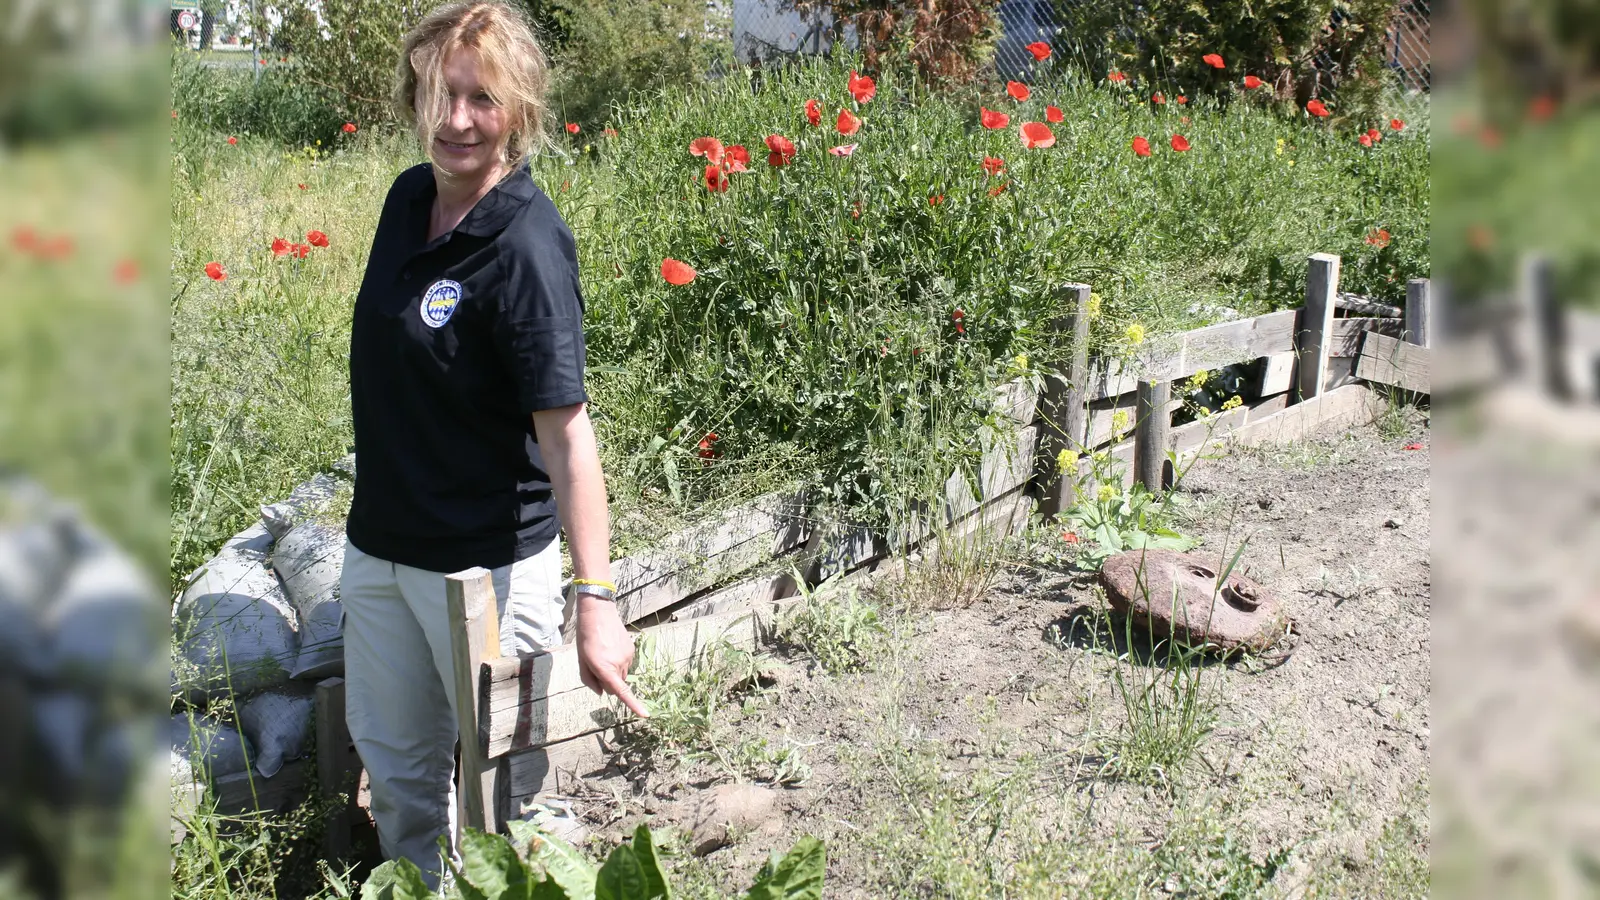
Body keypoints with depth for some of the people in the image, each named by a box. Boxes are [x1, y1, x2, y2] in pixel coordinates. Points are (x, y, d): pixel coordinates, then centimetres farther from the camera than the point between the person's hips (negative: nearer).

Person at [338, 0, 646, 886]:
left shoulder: (526, 247, -22)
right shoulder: (410, 197, 1)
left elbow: (565, 430, -27)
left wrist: (595, 598, -32)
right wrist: (379, 500, 18)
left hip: (489, 559, -7)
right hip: (380, 543, 7)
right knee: (395, 759, 21)